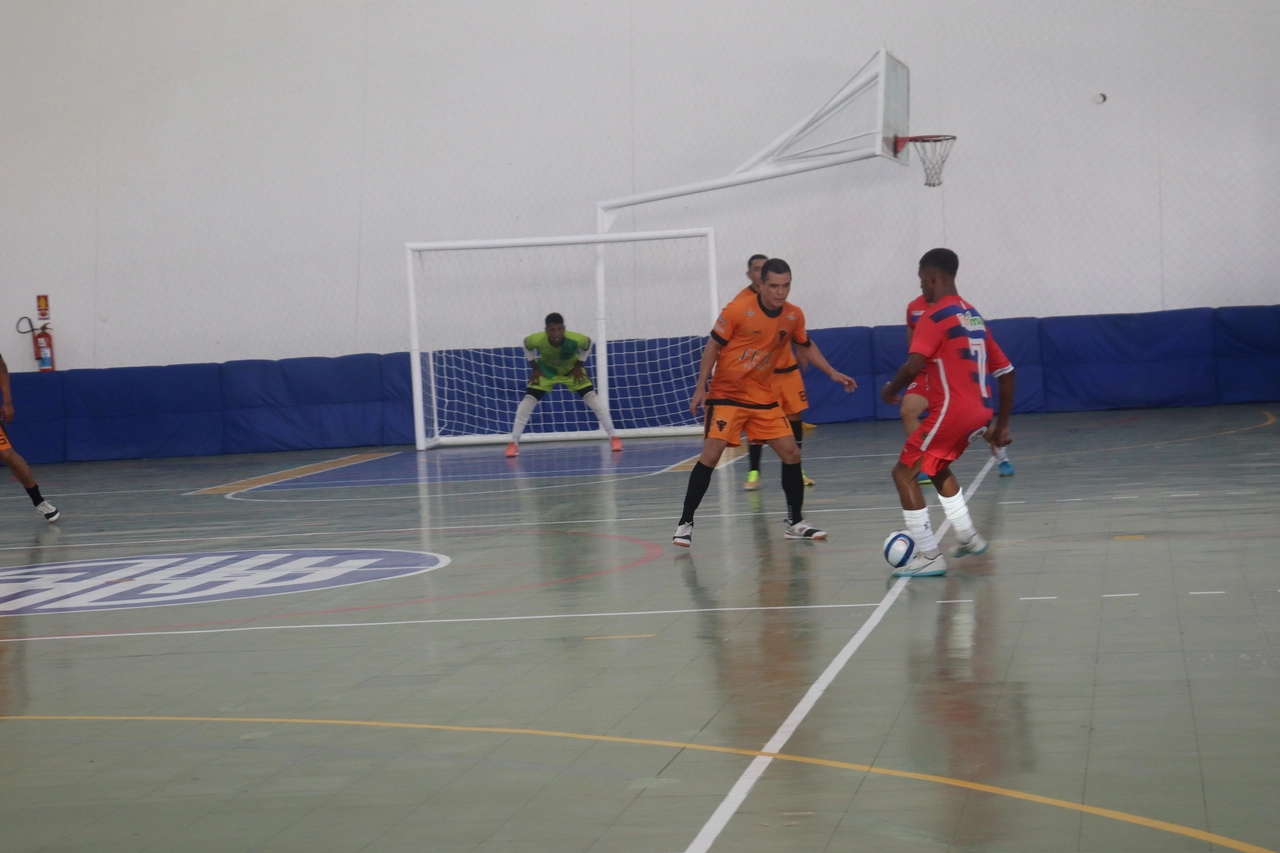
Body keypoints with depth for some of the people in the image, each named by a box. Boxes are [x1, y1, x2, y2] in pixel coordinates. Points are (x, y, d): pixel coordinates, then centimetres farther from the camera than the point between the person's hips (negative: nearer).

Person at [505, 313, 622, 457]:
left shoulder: (575, 339, -38)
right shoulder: (536, 340, -37)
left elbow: (587, 344, -12)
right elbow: (527, 346, -9)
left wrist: (578, 366, -12)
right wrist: (535, 368, -10)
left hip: (571, 369, 0)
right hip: (546, 370, 0)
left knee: (591, 397, -13)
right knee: (529, 399, -13)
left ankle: (613, 437, -3)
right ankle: (513, 443, -5)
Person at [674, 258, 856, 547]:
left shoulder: (794, 316, -2)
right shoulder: (738, 309, -16)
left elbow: (806, 346, 18)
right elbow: (713, 346, -8)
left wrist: (832, 373, 12)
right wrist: (701, 387, -11)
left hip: (764, 398, 4)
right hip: (726, 395, -4)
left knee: (791, 454, -1)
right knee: (710, 455, -14)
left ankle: (796, 522, 14)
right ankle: (685, 523, -4)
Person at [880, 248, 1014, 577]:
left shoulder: (936, 315, -9)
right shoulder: (973, 315, 16)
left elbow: (914, 365, -23)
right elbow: (1006, 371, 18)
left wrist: (891, 389, -3)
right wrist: (1001, 425, 22)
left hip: (951, 410, -9)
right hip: (979, 412, 9)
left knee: (905, 473, 1)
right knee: (937, 467, 30)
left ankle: (929, 556, -5)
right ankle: (968, 537, 31)